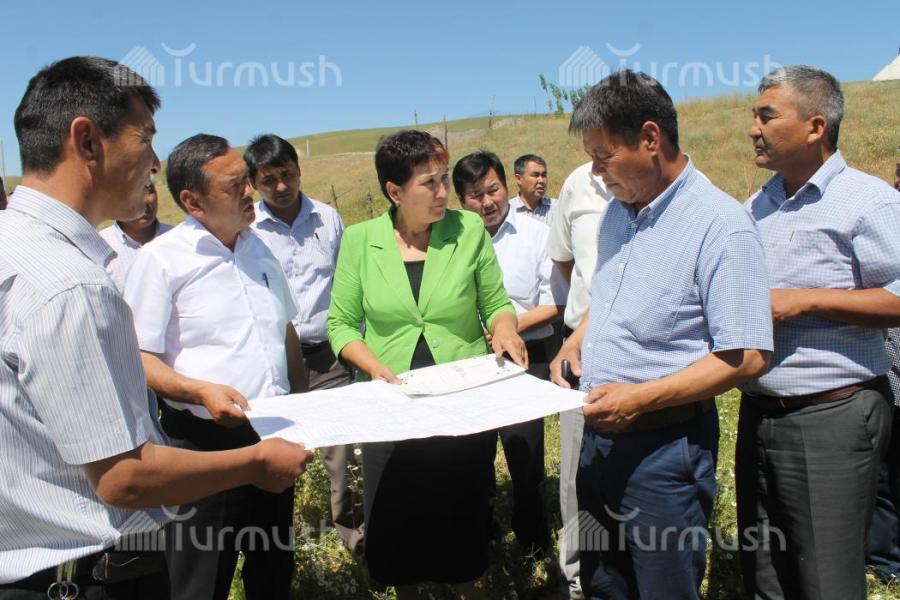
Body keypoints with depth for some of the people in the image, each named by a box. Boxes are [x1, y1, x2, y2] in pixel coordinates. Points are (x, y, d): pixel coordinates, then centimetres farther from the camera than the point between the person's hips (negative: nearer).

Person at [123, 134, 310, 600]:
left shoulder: (258, 247, 9)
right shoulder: (161, 259, -10)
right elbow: (140, 360, -12)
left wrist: (301, 400, 14)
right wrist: (200, 391, -28)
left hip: (273, 435, 6)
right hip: (206, 439, -6)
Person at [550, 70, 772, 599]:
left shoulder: (721, 225, -18)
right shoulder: (618, 211, 7)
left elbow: (747, 357, -21)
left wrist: (640, 398, -24)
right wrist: (576, 342, 3)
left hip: (665, 443, -7)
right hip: (599, 433, 7)